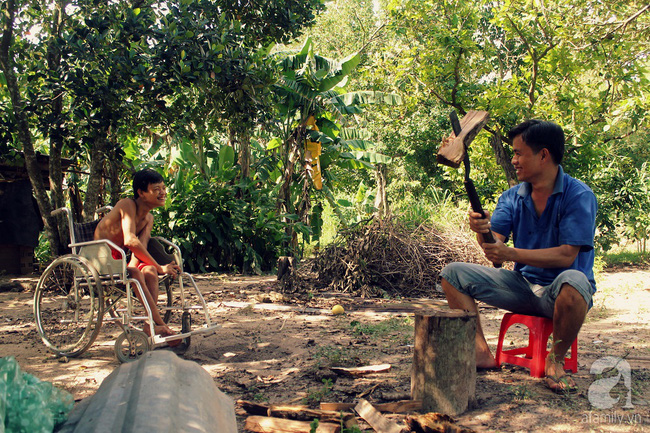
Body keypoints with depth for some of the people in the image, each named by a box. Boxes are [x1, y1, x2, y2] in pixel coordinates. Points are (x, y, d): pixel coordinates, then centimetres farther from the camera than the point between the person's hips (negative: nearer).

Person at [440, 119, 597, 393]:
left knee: (572, 280, -40)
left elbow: (566, 256, -22)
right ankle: (481, 353, -11)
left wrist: (512, 253, -31)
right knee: (452, 273, -6)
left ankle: (556, 360, -15)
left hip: (558, 293, -5)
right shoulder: (512, 197, 3)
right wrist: (483, 231, -32)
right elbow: (494, 249, -9)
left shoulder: (579, 196, -12)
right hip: (523, 286, 5)